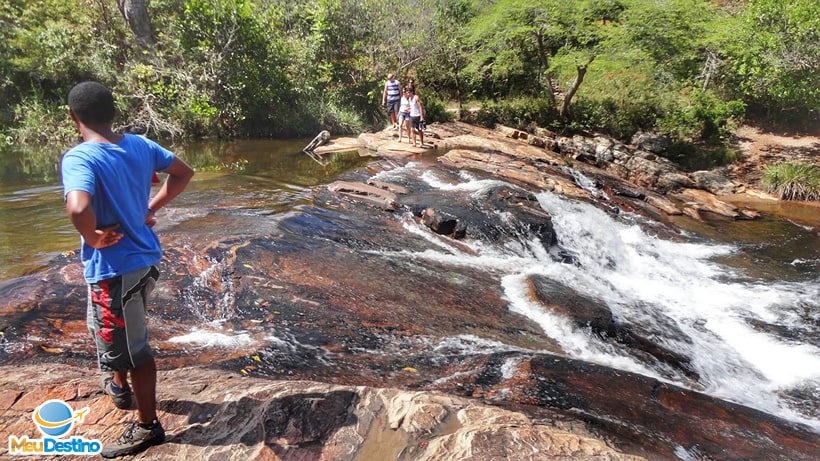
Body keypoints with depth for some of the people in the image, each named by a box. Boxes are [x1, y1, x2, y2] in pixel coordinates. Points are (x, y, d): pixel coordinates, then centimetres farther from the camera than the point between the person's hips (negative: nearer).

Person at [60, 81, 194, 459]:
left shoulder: (78, 158, -20)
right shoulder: (139, 144, 0)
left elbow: (78, 208, -39)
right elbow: (183, 172, 13)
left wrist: (92, 238, -18)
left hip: (113, 268, -8)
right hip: (146, 259, 8)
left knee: (131, 347, 8)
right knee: (116, 331, 31)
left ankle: (147, 426, 25)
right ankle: (119, 385, 54)